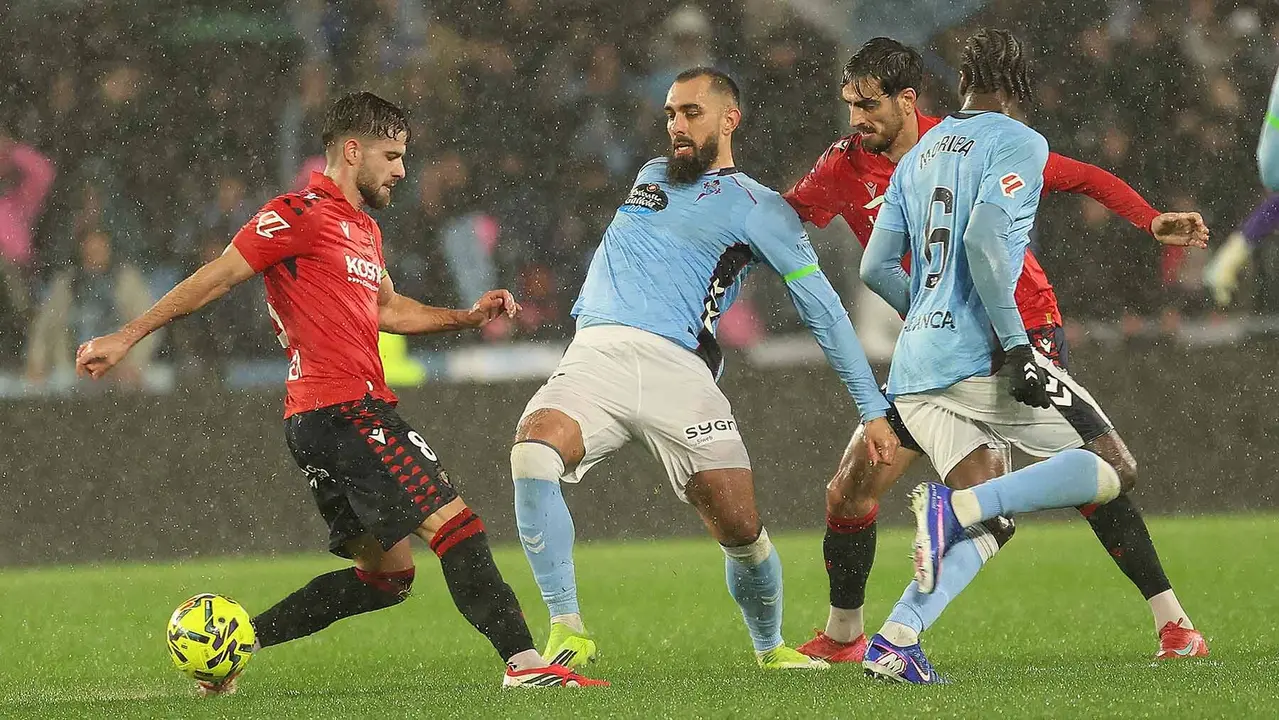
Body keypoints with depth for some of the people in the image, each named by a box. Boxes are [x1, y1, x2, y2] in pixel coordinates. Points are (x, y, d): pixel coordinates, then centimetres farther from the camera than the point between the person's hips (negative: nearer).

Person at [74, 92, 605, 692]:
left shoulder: (363, 228, 21)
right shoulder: (303, 214, -8)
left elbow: (386, 308, 36)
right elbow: (216, 277, -9)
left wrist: (467, 317, 24)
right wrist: (126, 338, -10)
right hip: (344, 410, -10)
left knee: (387, 574, 12)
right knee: (455, 524, -13)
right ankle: (524, 663, -17)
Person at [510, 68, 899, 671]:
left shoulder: (758, 209, 9)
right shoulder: (651, 176, 25)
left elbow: (823, 311, 7)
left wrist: (874, 409, 3)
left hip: (678, 367, -3)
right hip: (595, 354, 3)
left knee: (742, 532, -7)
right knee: (533, 448, -29)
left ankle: (770, 648, 23)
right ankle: (567, 631, -24)